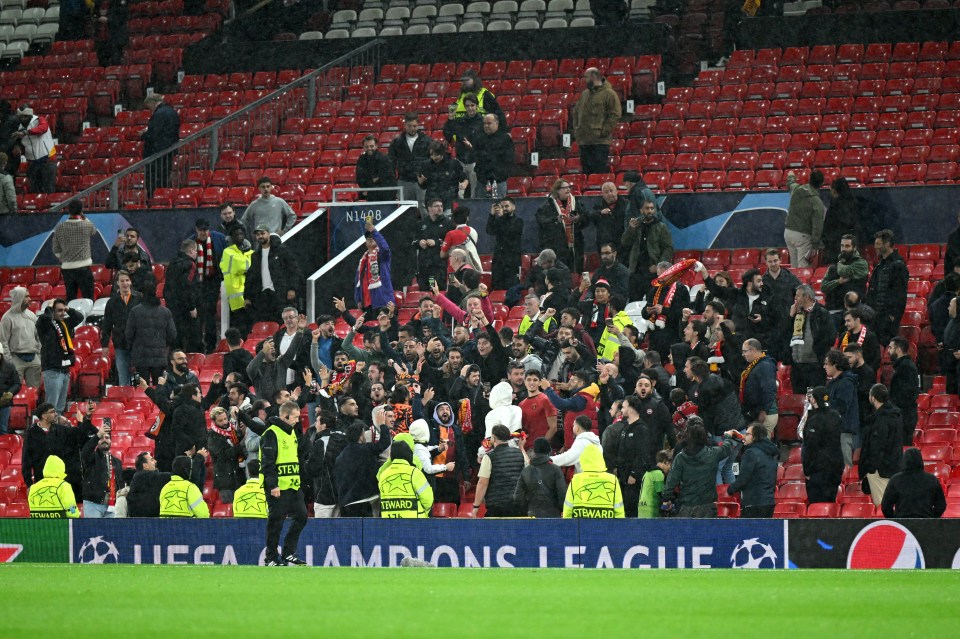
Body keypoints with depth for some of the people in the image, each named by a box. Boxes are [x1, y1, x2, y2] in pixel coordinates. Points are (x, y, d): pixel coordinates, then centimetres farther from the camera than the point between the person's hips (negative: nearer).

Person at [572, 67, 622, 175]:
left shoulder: (609, 94, -5)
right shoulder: (584, 94, 18)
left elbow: (615, 115, -10)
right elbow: (576, 112, 27)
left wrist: (604, 131, -15)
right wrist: (576, 128, 14)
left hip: (600, 141, -7)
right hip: (584, 141, 7)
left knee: (601, 171, -10)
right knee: (586, 171, 9)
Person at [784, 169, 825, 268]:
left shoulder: (796, 189, 1)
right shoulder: (817, 202, -15)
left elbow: (790, 183, 29)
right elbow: (817, 226, -18)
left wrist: (791, 176, 53)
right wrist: (814, 246, -16)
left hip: (788, 232, 6)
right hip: (802, 236, -6)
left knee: (794, 266, 15)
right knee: (803, 268, -6)